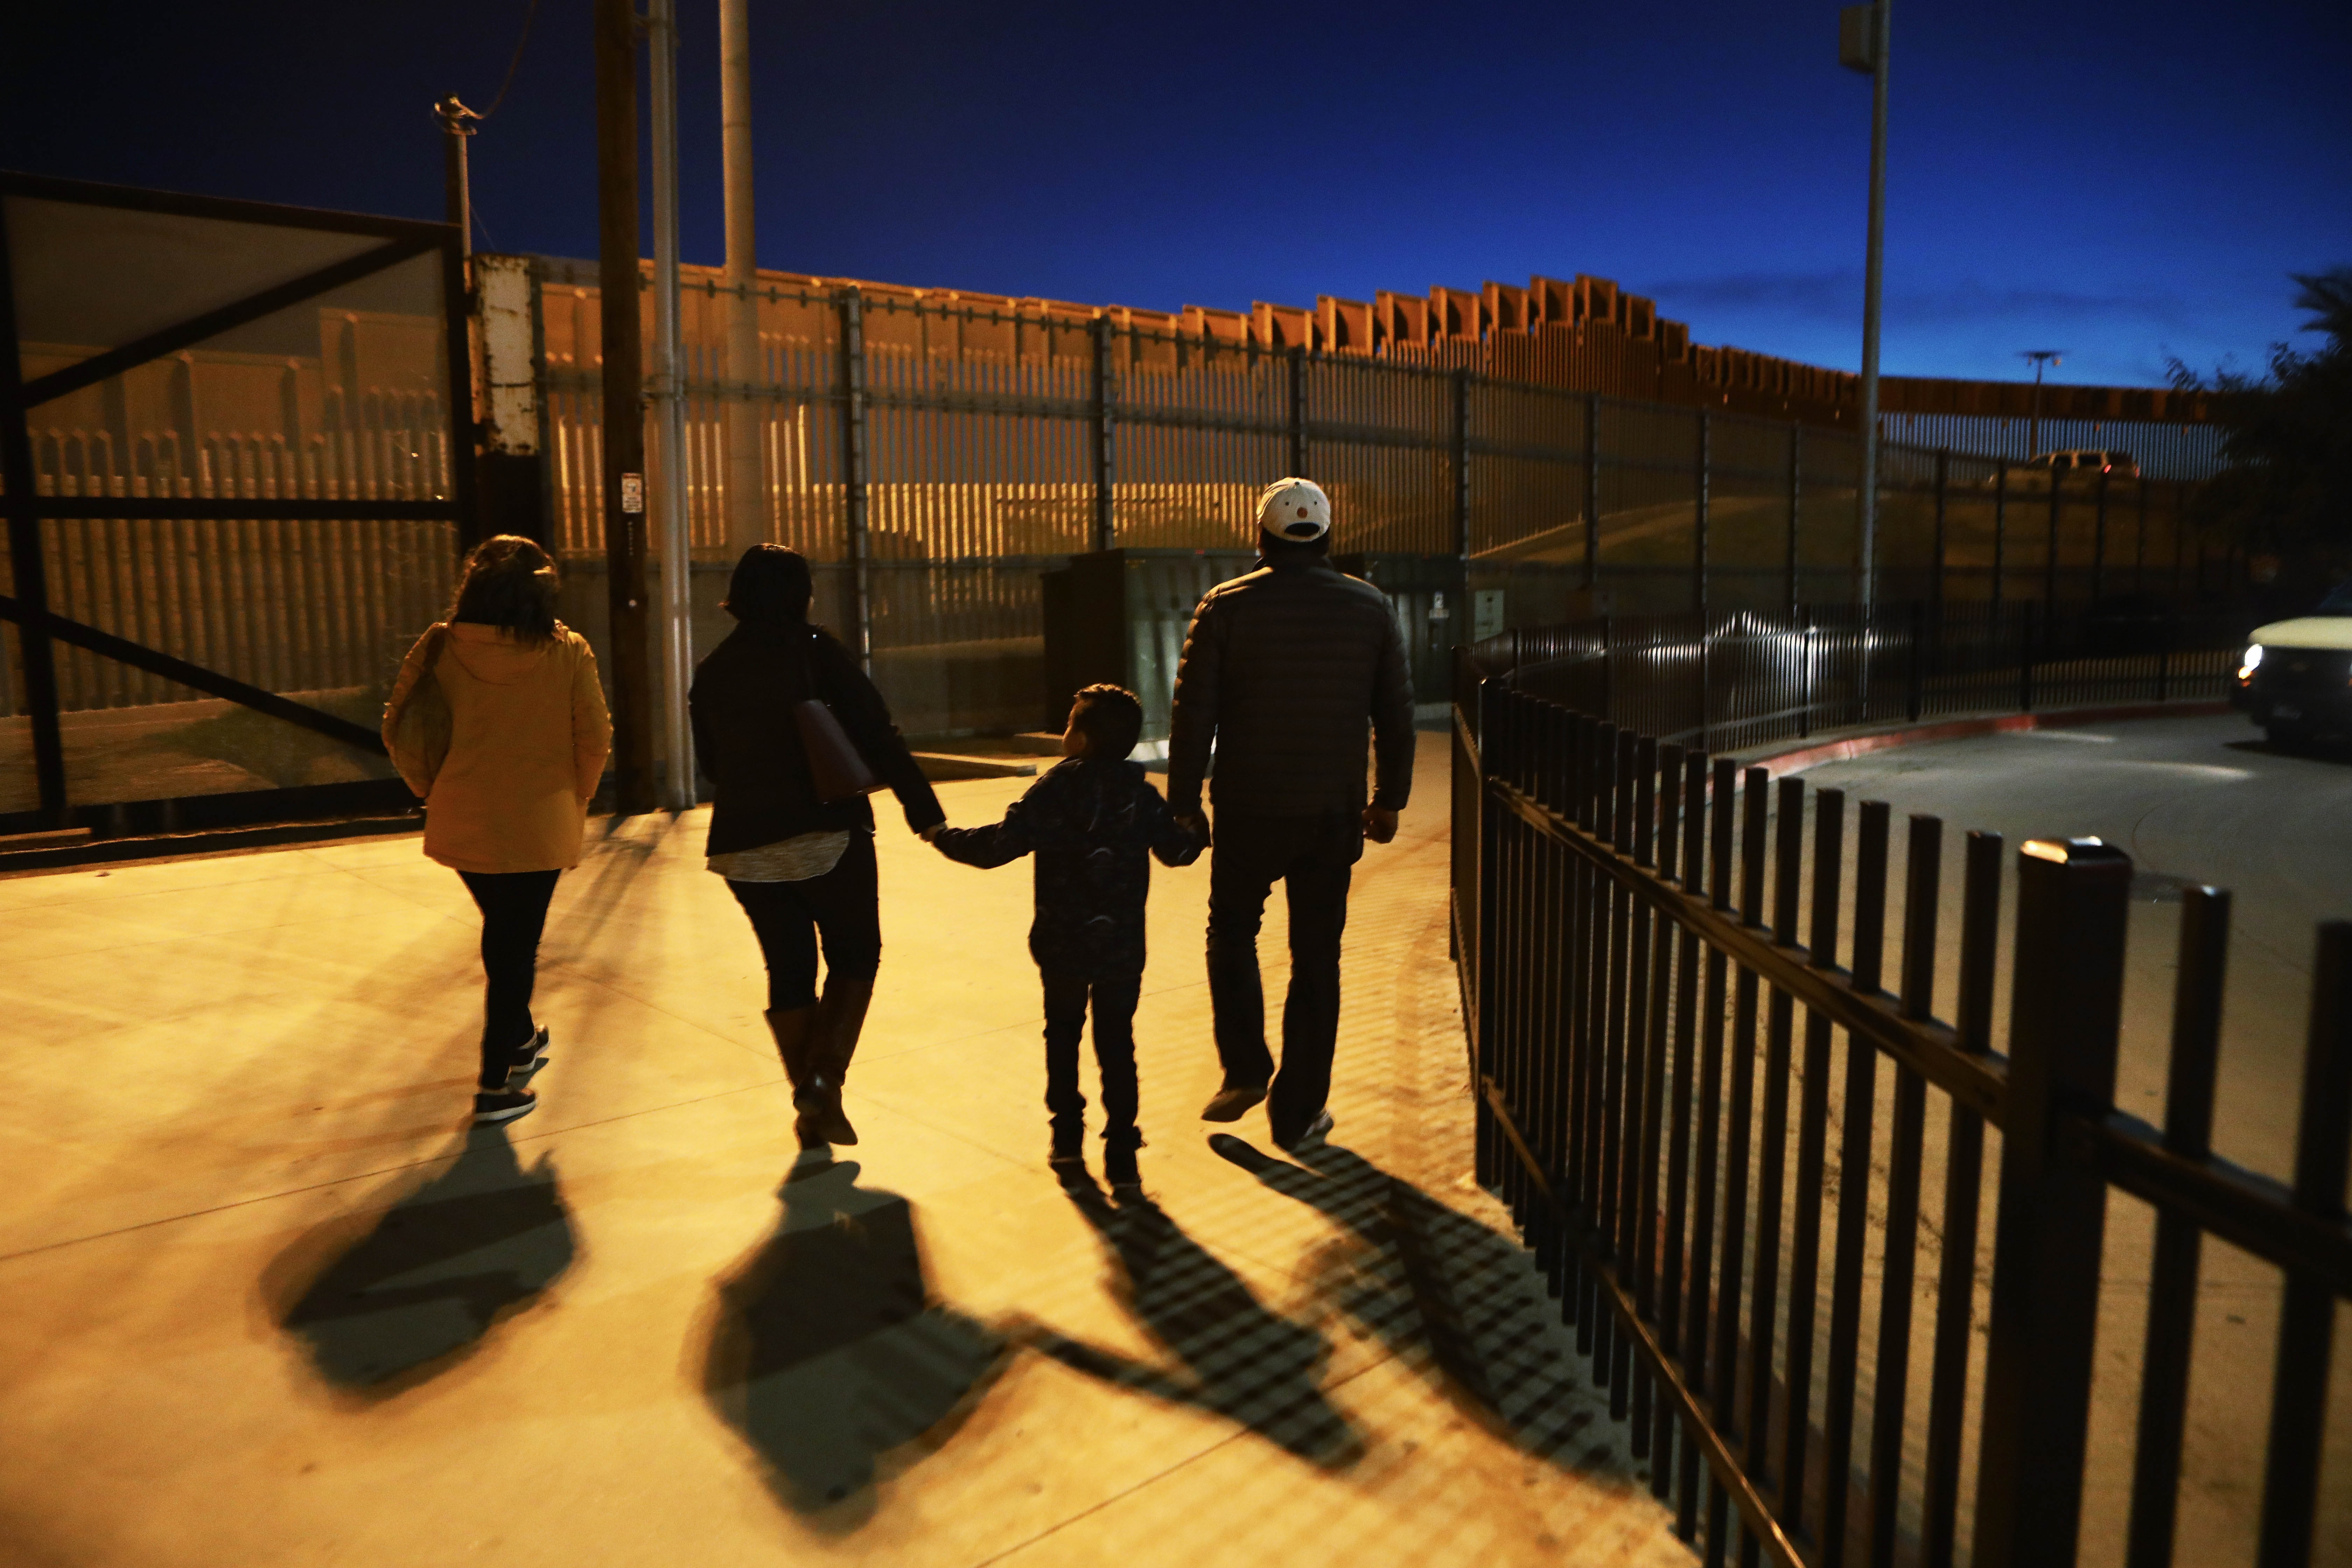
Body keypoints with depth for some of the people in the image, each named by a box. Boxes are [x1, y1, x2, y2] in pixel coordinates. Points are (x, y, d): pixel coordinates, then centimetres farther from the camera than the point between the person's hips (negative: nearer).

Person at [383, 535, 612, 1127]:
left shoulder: (439, 648, -5)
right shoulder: (566, 653, -10)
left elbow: (400, 731, -1)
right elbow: (595, 739, -7)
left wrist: (434, 789, 13)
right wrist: (574, 801, 8)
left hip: (461, 821, 3)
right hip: (539, 824, -3)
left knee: (502, 931, 24)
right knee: (517, 945, 8)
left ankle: (521, 1039, 40)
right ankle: (497, 1083, 10)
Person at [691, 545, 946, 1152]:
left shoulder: (712, 672, 8)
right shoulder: (816, 651, -7)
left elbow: (711, 762, 17)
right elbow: (877, 736, -13)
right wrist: (926, 814, -12)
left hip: (744, 846, 5)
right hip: (827, 836, -5)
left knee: (788, 968, 14)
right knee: (855, 955, 12)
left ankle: (808, 1102, 17)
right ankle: (825, 1078, -3)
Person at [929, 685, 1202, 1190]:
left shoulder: (1053, 793, -11)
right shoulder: (1142, 795, -2)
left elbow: (999, 845, -17)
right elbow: (1179, 850, 6)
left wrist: (945, 837, -2)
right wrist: (1194, 831, 29)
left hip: (1062, 945, -1)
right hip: (1123, 948, 2)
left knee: (1062, 1036, 19)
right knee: (1116, 1043, 9)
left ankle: (1067, 1136, 23)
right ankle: (1121, 1152, 6)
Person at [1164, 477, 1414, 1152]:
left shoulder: (1227, 607, -5)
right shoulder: (1369, 608, 3)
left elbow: (1193, 715, -7)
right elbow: (1396, 714, 5)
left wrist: (1184, 805, 1)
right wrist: (1389, 799, 14)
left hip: (1249, 812, -1)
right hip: (1334, 816, 2)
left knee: (1232, 932, 21)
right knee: (1317, 958, 10)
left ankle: (1245, 1070, 11)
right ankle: (1297, 1111, 16)